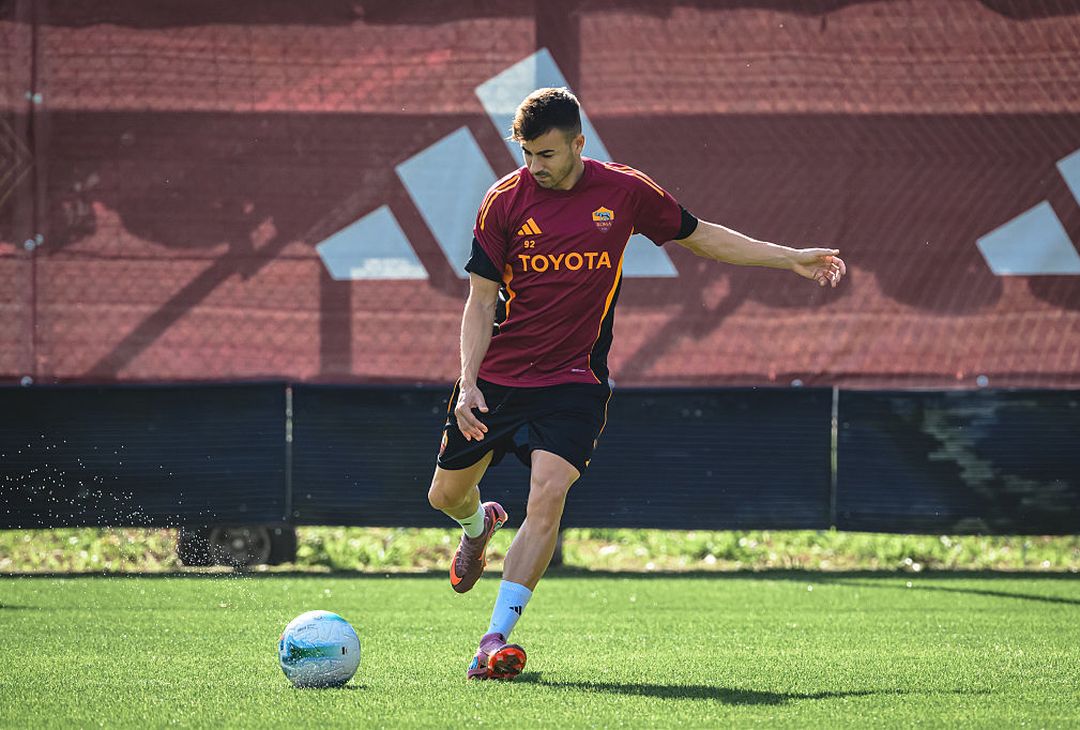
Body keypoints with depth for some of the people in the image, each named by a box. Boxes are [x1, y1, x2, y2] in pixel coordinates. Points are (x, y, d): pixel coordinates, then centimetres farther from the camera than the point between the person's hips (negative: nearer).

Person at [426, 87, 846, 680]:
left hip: (574, 380, -1)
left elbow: (700, 236, 12)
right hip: (497, 374, 1)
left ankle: (497, 638, -22)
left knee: (547, 497, -21)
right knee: (447, 493, 11)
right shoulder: (505, 201, -7)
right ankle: (480, 524, 50)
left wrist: (792, 258, 8)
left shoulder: (624, 192, -4)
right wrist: (468, 382, -15)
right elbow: (481, 300, -3)